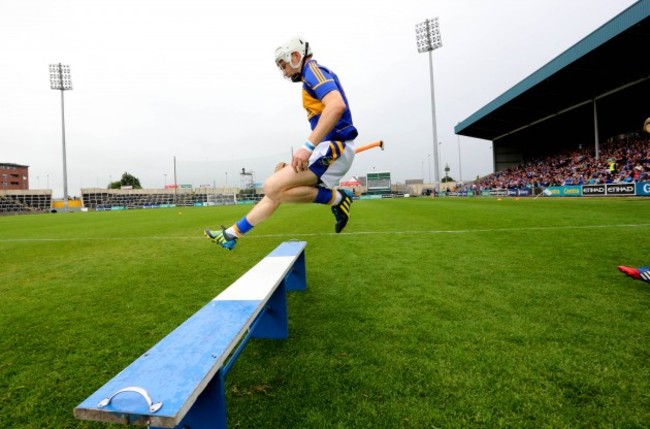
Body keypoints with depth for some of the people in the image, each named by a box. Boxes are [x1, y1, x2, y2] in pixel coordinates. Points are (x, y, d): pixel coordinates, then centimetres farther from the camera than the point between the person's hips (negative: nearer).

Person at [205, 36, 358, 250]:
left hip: (333, 148, -10)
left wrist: (308, 147, -27)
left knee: (274, 187, -17)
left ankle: (335, 198, -7)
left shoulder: (313, 70, -5)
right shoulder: (314, 76, 25)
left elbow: (337, 105, -24)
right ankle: (232, 234, 17)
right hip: (330, 149, 10)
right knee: (276, 190, 9)